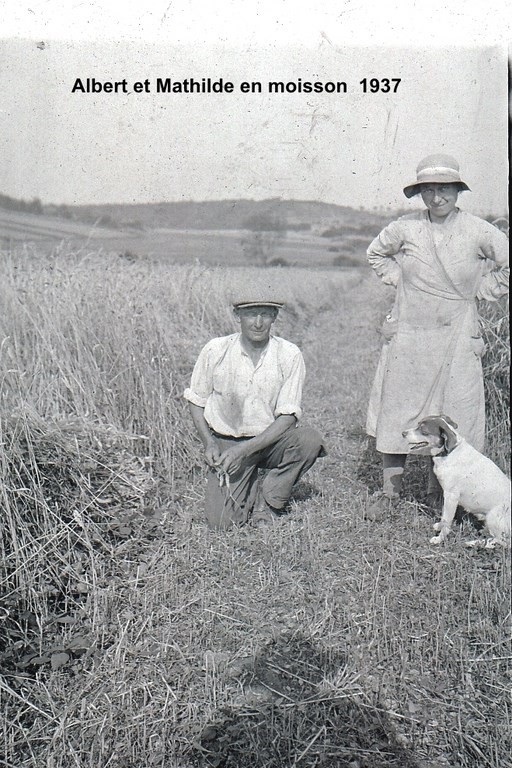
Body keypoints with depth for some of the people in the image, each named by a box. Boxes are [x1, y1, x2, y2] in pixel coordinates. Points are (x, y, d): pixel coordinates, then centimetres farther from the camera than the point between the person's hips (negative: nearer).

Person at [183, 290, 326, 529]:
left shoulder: (289, 355, -12)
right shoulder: (215, 351, -8)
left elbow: (288, 417, -14)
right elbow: (196, 401, 4)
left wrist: (244, 450, -22)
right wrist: (209, 444, -11)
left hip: (270, 440, 1)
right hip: (226, 442, 0)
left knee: (311, 440, -30)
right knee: (221, 522, -16)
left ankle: (267, 500, -6)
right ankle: (250, 487, 18)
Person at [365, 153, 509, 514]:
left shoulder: (478, 231, -4)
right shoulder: (405, 227, 0)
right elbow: (377, 252, 19)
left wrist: (480, 290, 3)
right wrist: (398, 279, 7)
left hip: (457, 338, -1)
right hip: (407, 334, 1)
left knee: (451, 413, 4)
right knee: (397, 408, 5)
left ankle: (437, 493, 20)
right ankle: (390, 489, 19)